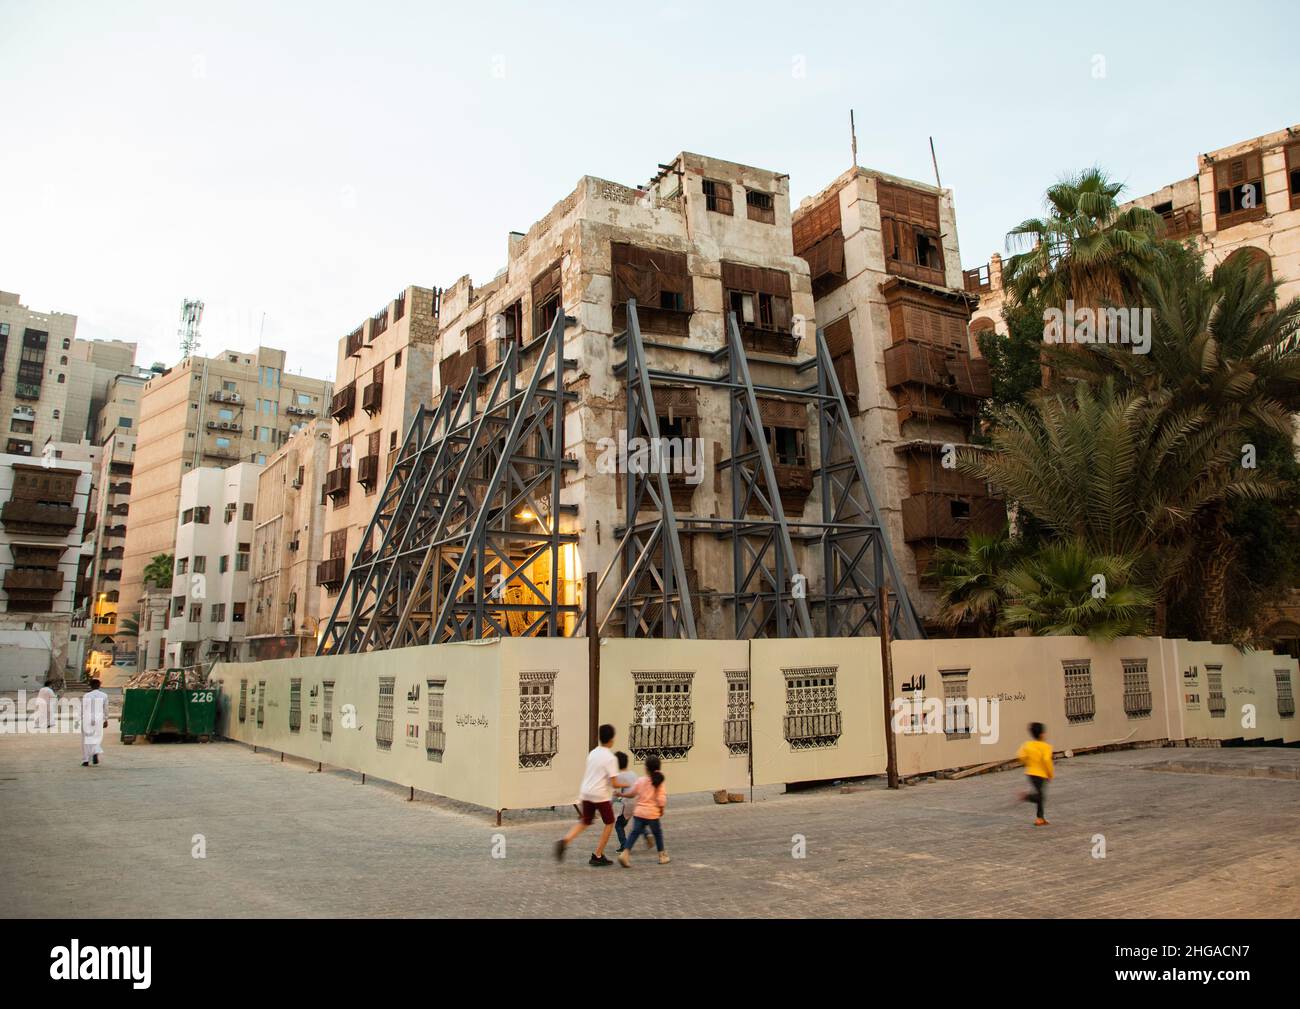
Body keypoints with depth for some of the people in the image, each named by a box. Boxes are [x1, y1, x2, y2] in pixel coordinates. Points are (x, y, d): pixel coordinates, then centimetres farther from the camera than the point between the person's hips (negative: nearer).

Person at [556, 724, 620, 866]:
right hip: (601, 795, -6)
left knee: (584, 822, 18)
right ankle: (597, 856, 11)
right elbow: (614, 783, -15)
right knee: (609, 823, 13)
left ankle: (565, 841, -7)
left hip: (586, 793, 6)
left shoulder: (592, 753, 8)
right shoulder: (611, 758, -13)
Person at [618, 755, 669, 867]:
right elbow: (661, 800, -13)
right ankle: (662, 856, 26)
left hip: (639, 812, 1)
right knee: (657, 833, 17)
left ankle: (625, 853, -16)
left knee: (634, 833, 2)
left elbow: (632, 793, 8)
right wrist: (661, 810, 5)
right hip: (653, 813, -1)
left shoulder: (640, 780, -3)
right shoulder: (659, 783, -8)